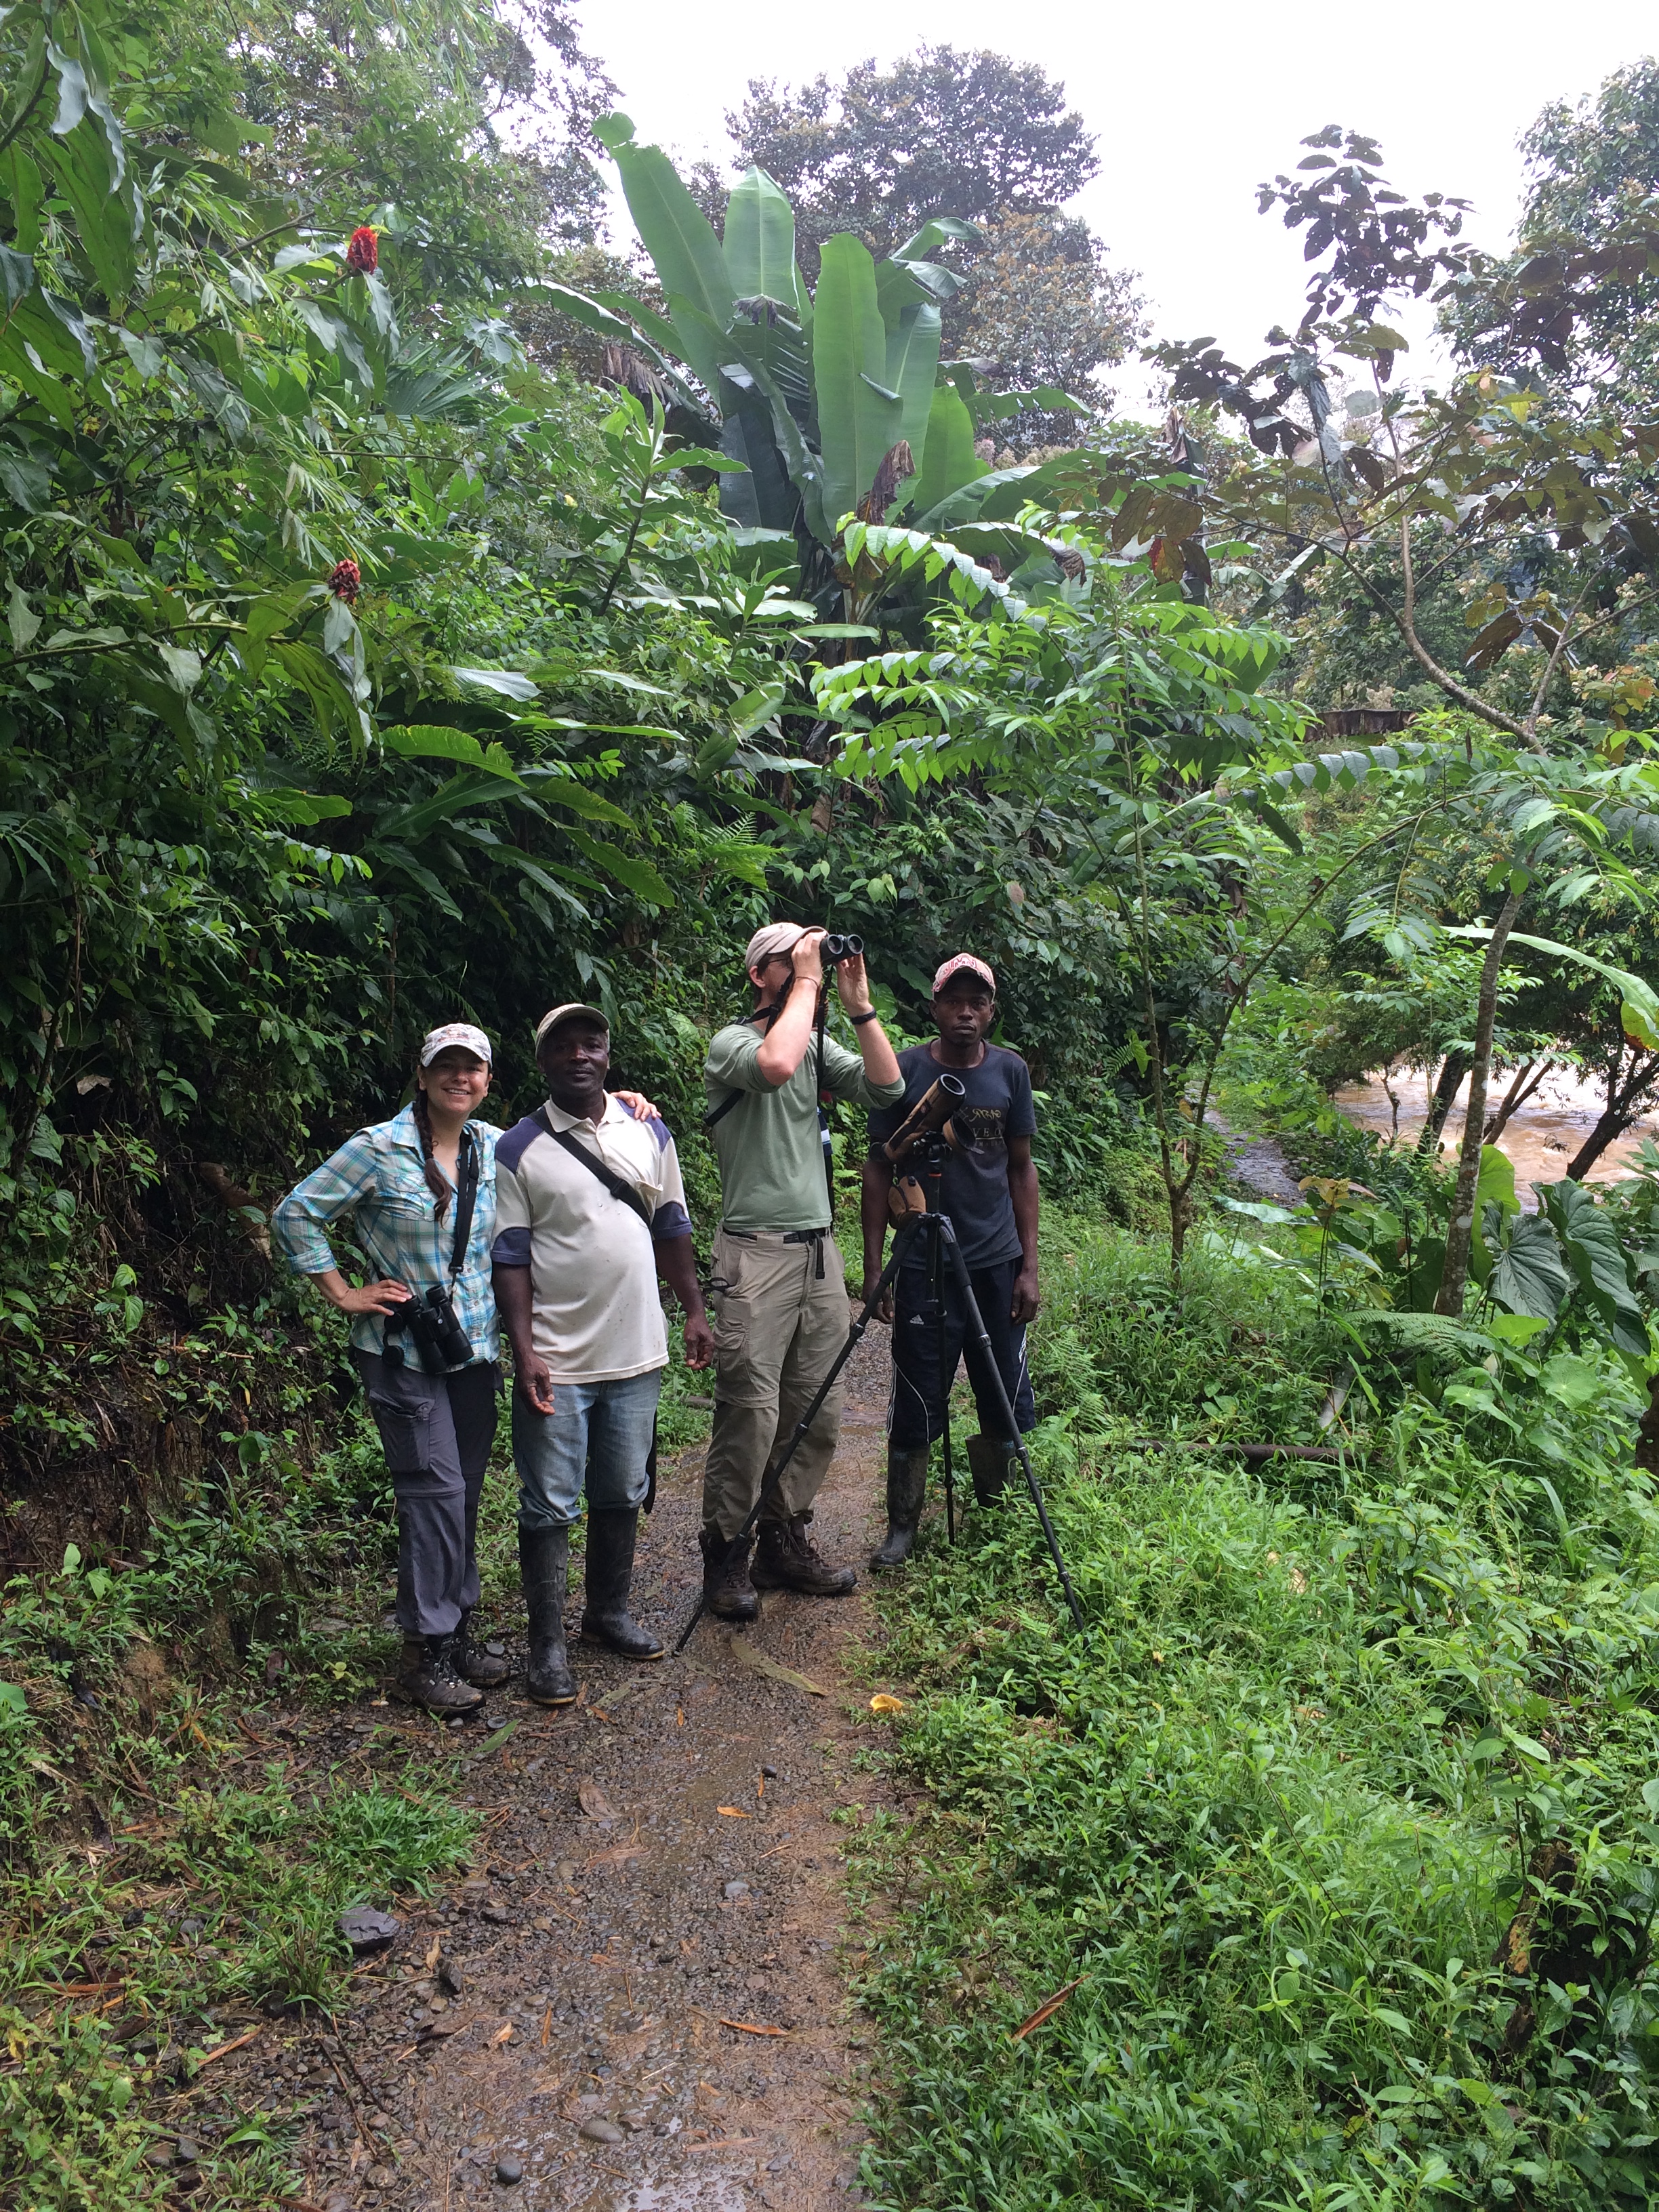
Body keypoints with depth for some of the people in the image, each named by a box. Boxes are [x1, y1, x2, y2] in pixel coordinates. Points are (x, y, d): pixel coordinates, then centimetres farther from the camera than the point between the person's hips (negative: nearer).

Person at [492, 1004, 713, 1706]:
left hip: (636, 1354, 4)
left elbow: (671, 1229, 13)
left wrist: (694, 1311, 10)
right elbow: (510, 1259, -7)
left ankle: (610, 1611, 35)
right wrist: (524, 1352, -14)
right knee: (550, 1506, 3)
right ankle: (547, 1643, 16)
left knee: (622, 1493, 17)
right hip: (556, 1361, -4)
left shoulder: (650, 1133, 6)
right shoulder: (518, 1150, -6)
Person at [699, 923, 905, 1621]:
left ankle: (786, 1543, 23)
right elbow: (776, 1065, -27)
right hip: (757, 1254, -6)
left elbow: (886, 1087, 1)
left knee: (817, 1412, 9)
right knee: (750, 1413, -5)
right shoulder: (731, 1044, -5)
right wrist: (806, 981, -16)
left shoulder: (820, 1047, 14)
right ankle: (724, 1554, 10)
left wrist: (858, 1005, -3)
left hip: (818, 1249, 7)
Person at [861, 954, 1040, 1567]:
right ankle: (902, 1525, 20)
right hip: (922, 1265, -2)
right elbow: (879, 1169, 1)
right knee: (915, 1405, 2)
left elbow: (1022, 1169, 9)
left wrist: (1029, 1266, 4)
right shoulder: (905, 1069, -4)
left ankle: (994, 1509, 34)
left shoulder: (1010, 1072, 4)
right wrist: (873, 1265, -3)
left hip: (997, 1263, 3)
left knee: (1008, 1403, 8)